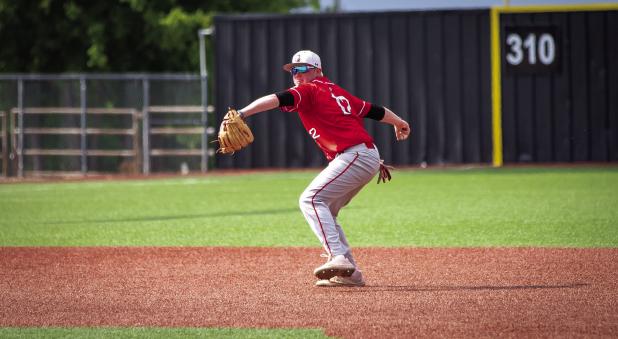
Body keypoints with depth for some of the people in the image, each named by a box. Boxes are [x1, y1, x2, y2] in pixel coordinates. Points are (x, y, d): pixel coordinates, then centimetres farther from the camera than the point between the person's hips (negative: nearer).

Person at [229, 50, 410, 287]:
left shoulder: (309, 91, -3)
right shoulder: (336, 91, 22)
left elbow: (277, 99, -20)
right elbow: (373, 110, 28)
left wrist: (242, 114, -32)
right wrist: (399, 123, 45)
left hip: (354, 156, -10)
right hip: (369, 158, 10)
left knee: (311, 199, -15)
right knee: (324, 210, 15)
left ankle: (338, 258, -29)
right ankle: (349, 273, 11)